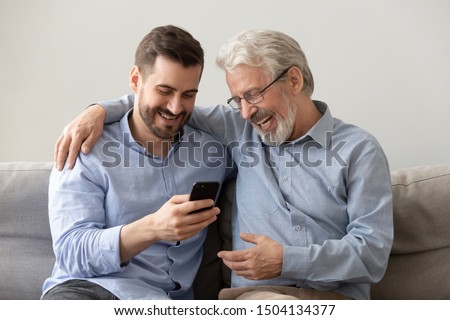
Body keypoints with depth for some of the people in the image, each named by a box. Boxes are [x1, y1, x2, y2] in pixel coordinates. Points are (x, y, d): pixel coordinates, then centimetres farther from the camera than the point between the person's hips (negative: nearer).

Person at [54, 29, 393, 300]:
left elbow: (374, 251, -3)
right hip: (256, 296, 2)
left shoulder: (359, 150, 4)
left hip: (333, 296, -1)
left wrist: (287, 261, -11)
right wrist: (101, 110, 8)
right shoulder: (242, 129, 15)